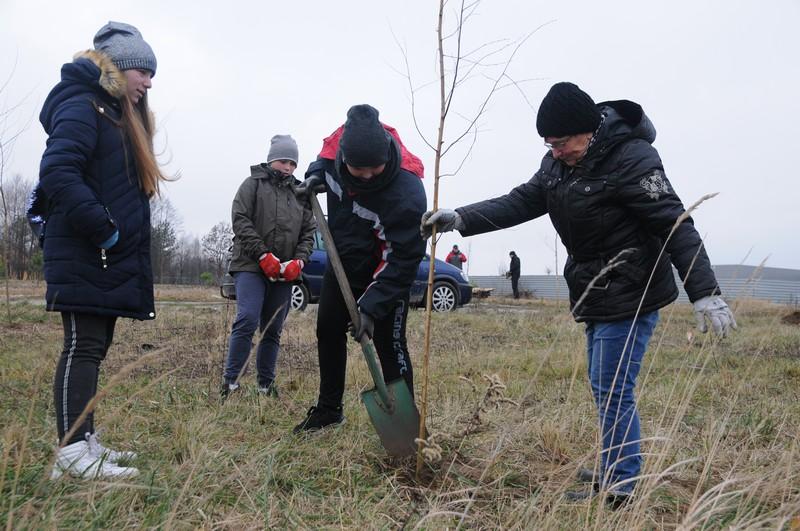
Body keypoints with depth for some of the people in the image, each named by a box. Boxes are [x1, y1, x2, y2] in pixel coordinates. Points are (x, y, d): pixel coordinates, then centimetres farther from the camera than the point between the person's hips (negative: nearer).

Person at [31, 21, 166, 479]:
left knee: (95, 347, 11)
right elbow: (58, 173, -22)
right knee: (84, 347, -10)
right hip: (84, 258, -9)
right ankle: (73, 454, -6)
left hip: (110, 259, 9)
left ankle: (83, 441, 20)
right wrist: (101, 228, -23)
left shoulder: (117, 115, 21)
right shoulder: (82, 106, -9)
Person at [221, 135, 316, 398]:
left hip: (284, 273, 4)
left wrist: (299, 261, -5)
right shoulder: (253, 184, 4)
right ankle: (230, 381, -10)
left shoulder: (301, 193, 16)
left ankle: (266, 384, 16)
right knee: (247, 321, -18)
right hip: (251, 266, -4)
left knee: (273, 330, 8)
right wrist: (264, 256, -14)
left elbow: (309, 232, 13)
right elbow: (240, 220, -6)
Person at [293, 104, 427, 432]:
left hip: (386, 277, -7)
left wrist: (371, 306, -35)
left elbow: (403, 259, -32)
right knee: (328, 331, 15)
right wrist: (316, 174, -13)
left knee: (390, 347, -7)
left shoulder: (406, 192, -37)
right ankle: (329, 410, 33)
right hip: (342, 264, 7)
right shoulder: (339, 142, -20)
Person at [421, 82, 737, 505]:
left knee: (613, 392, -5)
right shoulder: (559, 162, 5)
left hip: (630, 296, -9)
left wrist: (705, 293, -26)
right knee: (603, 388, 17)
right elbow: (520, 203, 5)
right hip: (599, 296, 9)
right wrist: (461, 218, -6)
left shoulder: (632, 160, -20)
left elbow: (676, 225, -23)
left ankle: (620, 488, 8)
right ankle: (615, 470, 31)